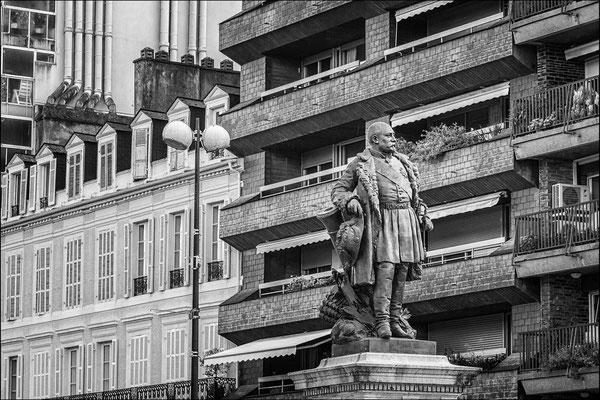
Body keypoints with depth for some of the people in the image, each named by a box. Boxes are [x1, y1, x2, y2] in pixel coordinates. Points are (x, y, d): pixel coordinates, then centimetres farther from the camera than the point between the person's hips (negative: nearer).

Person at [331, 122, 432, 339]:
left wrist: (422, 216, 20)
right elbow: (338, 191, 4)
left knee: (401, 272, 1)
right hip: (382, 220, -6)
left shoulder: (401, 162, 22)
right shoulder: (361, 164, 4)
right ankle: (382, 322, -19)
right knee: (385, 269, -17)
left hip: (406, 219, 6)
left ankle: (395, 322, 1)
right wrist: (349, 201, -17)